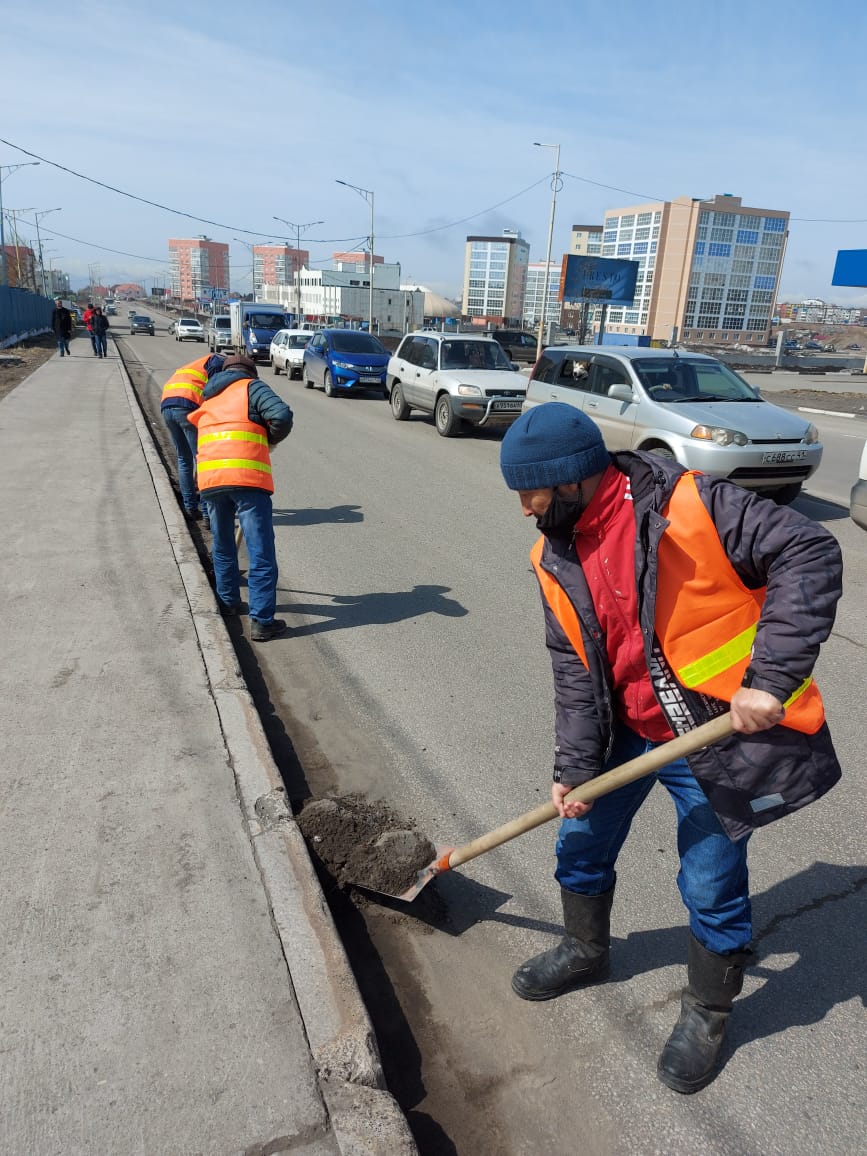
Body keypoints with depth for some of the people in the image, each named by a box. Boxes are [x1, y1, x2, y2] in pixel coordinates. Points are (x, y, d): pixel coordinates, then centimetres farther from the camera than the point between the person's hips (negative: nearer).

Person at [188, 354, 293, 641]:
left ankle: (228, 601, 38)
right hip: (248, 478, -5)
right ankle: (261, 620, -4)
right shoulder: (252, 387, 11)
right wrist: (269, 439, 12)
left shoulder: (207, 399, 29)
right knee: (261, 554, -2)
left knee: (222, 547, 24)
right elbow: (282, 416, -6)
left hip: (210, 479, 6)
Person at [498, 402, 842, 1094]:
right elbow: (574, 667, 1)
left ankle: (708, 1012, 37)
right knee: (581, 844, 19)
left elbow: (809, 555, -23)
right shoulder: (557, 557, -2)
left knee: (713, 887, 8)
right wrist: (574, 765, -3)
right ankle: (585, 951, 49)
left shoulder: (688, 504, -23)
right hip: (628, 730, 6)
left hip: (722, 735, -6)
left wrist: (772, 675, -29)